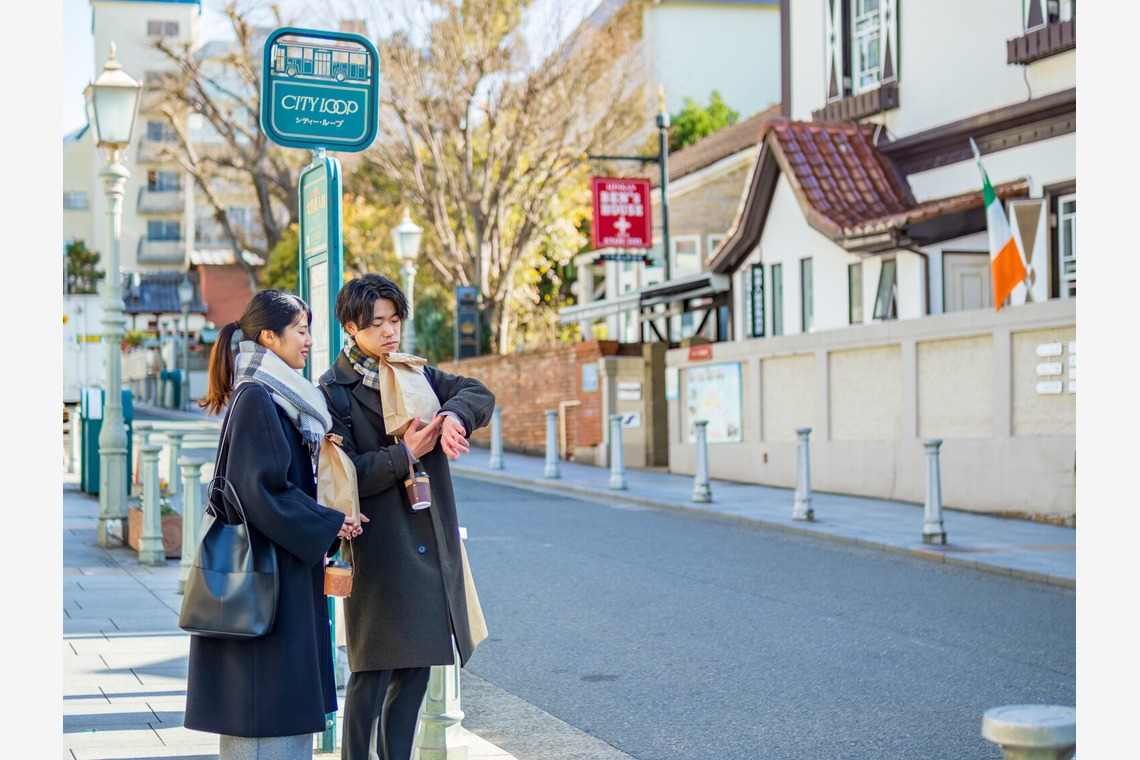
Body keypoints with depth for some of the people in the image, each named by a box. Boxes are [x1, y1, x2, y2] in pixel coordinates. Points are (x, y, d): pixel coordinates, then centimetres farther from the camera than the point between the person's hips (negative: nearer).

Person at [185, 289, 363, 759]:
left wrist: (328, 528, 6)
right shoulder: (255, 400, -15)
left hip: (289, 576, 10)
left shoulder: (280, 398, 15)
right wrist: (329, 526, -13)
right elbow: (261, 490, -21)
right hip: (264, 573, -10)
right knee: (264, 702, -5)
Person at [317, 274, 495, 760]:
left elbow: (480, 394, 3)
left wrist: (454, 415, -17)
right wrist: (406, 454, -19)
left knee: (415, 669, 11)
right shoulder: (334, 391, -5)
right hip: (378, 550, -6)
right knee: (373, 674, -4)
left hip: (429, 545, 6)